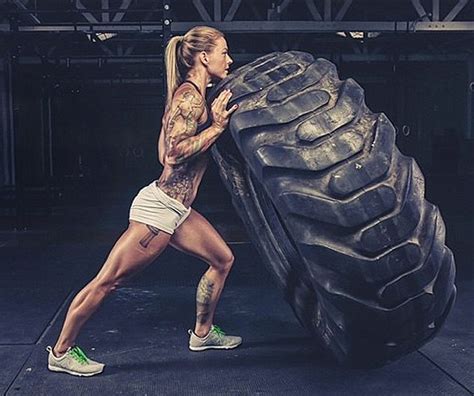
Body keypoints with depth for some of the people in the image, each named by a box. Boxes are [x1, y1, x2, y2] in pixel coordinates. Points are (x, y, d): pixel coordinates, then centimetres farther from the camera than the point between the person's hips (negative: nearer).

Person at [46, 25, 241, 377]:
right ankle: (61, 351, 15)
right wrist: (217, 126, -19)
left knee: (223, 259, 15)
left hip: (176, 208, 10)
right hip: (161, 207, -10)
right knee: (108, 281, 0)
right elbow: (174, 153, -24)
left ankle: (203, 333, 31)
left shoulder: (191, 94, 14)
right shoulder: (190, 95, -16)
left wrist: (213, 119, 10)